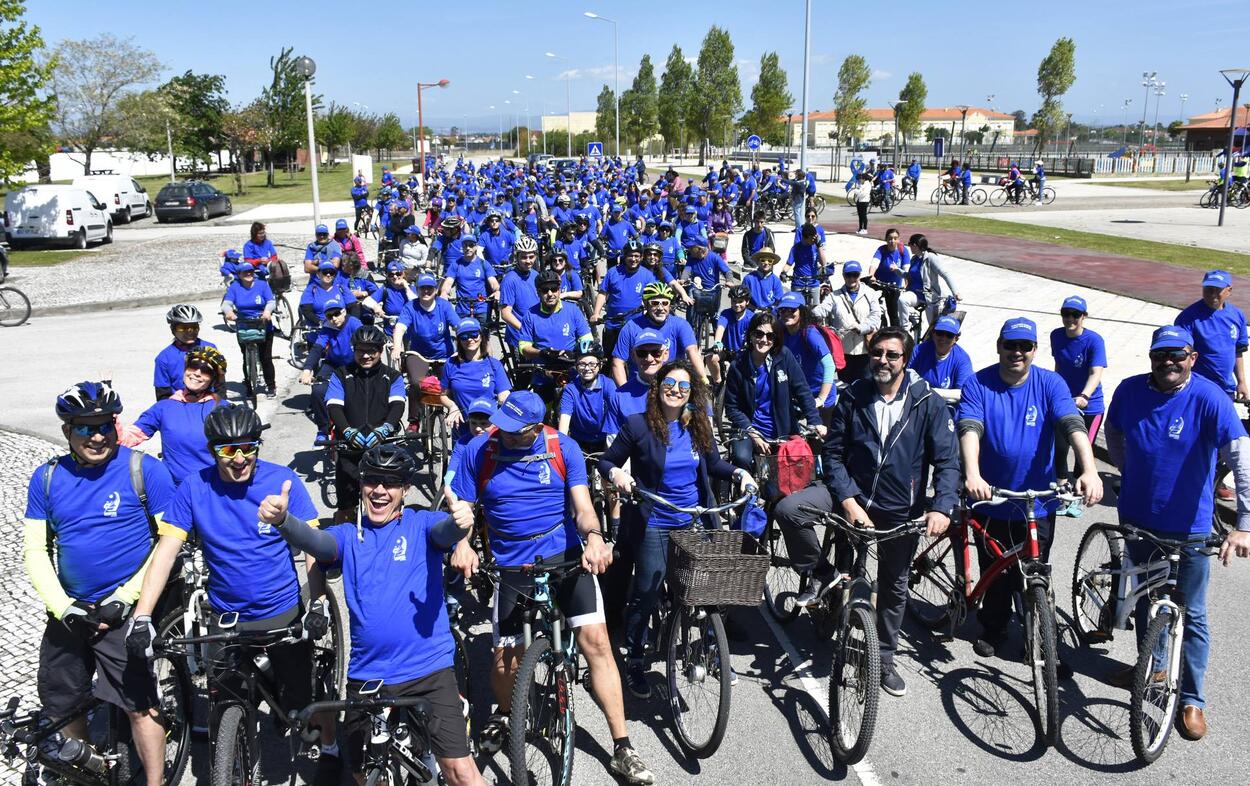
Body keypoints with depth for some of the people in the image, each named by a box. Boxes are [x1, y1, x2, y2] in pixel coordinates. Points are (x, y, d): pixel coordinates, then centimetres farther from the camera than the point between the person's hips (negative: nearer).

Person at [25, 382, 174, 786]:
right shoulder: (47, 478, 3)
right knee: (59, 705, 18)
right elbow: (34, 549, 4)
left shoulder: (144, 469, -10)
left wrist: (125, 599, -15)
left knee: (139, 705, -9)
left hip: (124, 611, -5)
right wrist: (64, 607, -9)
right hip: (70, 611, 5)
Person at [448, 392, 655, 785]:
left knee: (596, 642, -9)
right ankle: (505, 714, 38)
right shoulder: (478, 451, -7)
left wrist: (594, 538, -29)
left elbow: (582, 505, -8)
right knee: (506, 660, 1)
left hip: (566, 556, 0)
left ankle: (622, 748, 1)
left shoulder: (564, 448, -7)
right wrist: (461, 545, -24)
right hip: (511, 566, 0)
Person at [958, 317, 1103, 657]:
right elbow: (969, 428, -20)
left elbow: (1073, 425, -18)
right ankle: (993, 628, 36)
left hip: (1037, 503, 0)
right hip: (990, 500, 0)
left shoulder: (1050, 384, -5)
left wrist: (1089, 470, -36)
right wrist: (972, 474, -38)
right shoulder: (978, 384, -6)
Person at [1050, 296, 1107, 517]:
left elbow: (1096, 373, -29)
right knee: (1059, 449, -2)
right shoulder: (1057, 336, -2)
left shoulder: (1094, 340, -17)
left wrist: (1084, 396, -45)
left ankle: (1077, 497, 23)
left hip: (1089, 406, -3)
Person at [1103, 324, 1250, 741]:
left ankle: (1192, 699, 19)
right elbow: (1114, 433, 15)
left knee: (1191, 615, 5)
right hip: (1137, 518, 4)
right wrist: (1127, 473, 7)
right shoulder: (1129, 390, -6)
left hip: (1189, 527, -4)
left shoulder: (1209, 398, -19)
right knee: (1145, 596, 21)